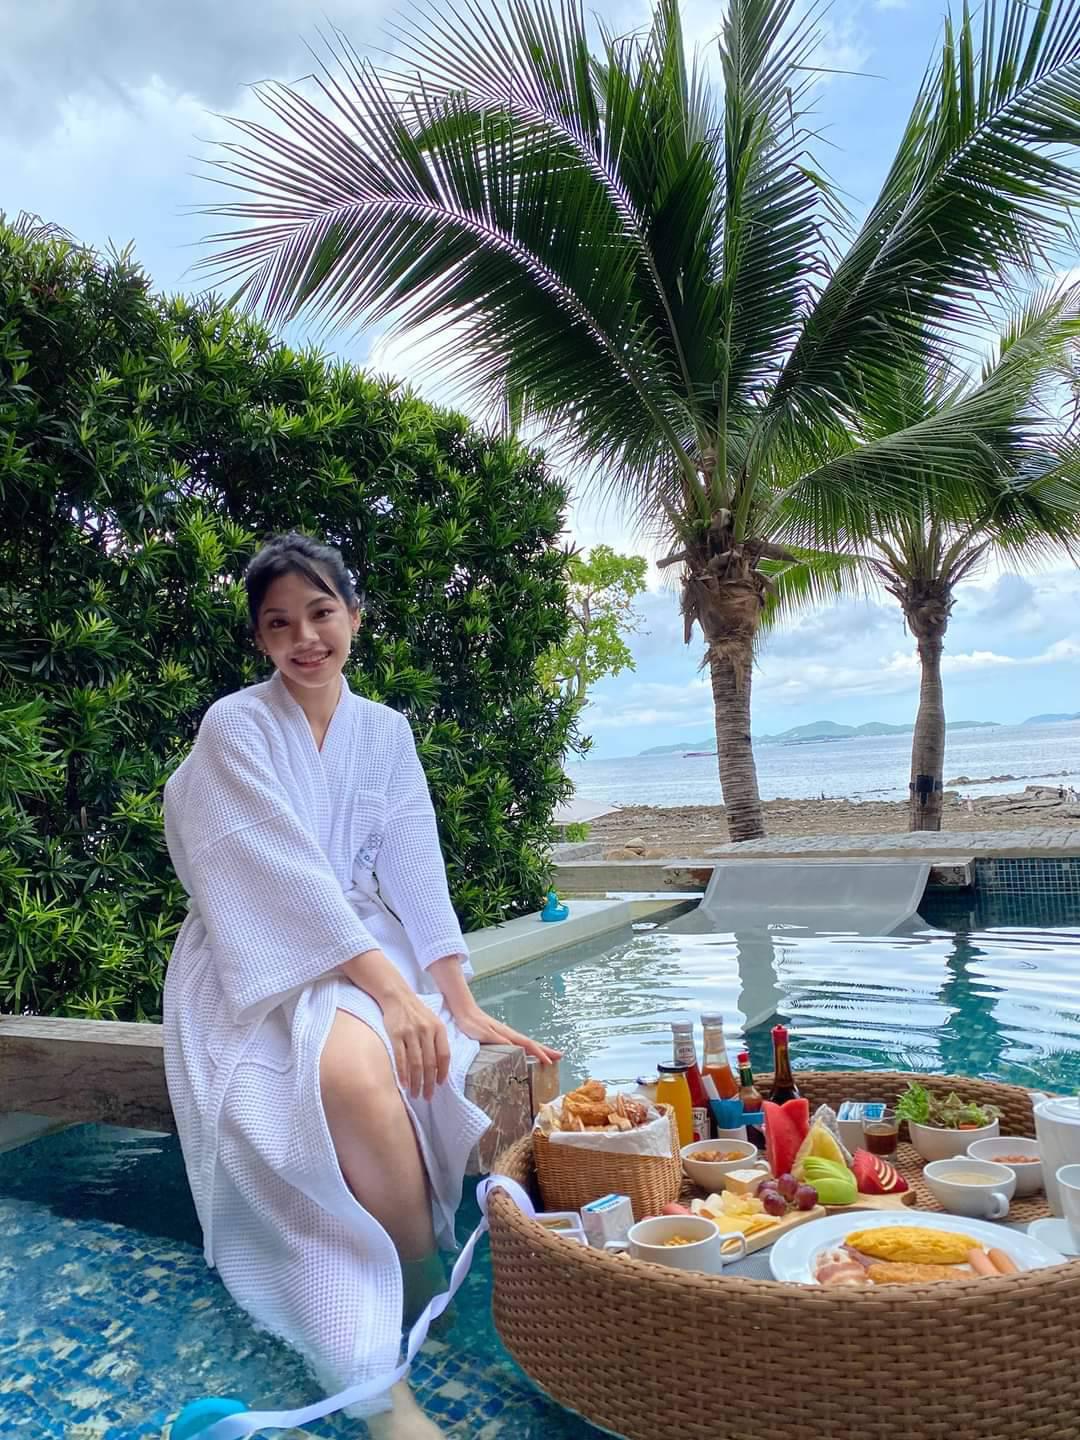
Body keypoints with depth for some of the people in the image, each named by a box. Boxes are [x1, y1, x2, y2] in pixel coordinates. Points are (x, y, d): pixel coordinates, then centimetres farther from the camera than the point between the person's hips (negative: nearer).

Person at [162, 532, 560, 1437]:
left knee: (500, 1069, -23)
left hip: (366, 952, 5)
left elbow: (415, 873, 2)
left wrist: (461, 1005, -9)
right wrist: (391, 988, -26)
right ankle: (423, 1299, -16)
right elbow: (285, 871, -18)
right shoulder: (235, 726, -7)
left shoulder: (386, 732, 8)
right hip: (259, 967, -5)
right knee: (357, 1071, -37)